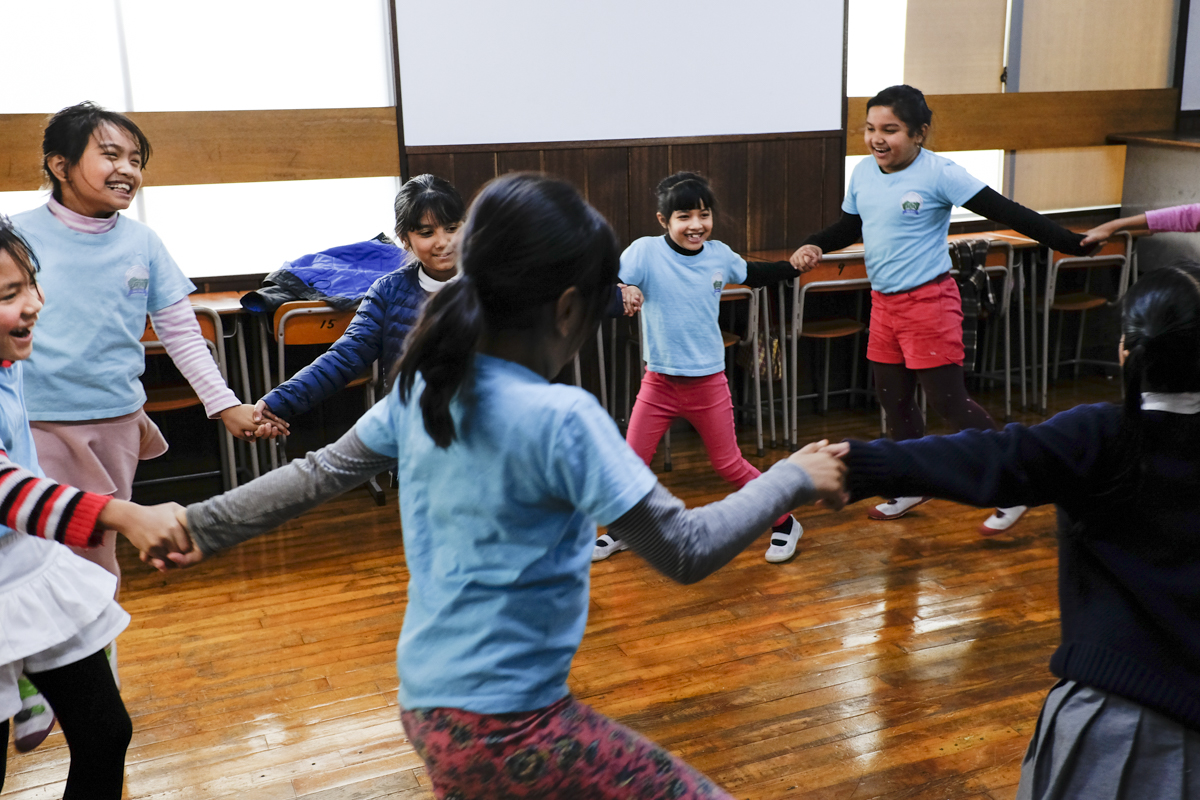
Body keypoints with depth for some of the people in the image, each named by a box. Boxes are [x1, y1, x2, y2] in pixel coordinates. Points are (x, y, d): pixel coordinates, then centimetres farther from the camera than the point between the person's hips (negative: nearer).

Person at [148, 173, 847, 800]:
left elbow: (319, 475, 8)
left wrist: (204, 527, 20)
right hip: (505, 725, -8)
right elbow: (686, 551, -19)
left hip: (427, 700, 8)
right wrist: (792, 480, -7)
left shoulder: (424, 389, 0)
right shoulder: (561, 418, -22)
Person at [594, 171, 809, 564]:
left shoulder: (719, 254, -2)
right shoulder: (645, 252, -13)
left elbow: (755, 275, 18)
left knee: (729, 465, 9)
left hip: (708, 381, 1)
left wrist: (795, 266, 6)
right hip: (659, 381, 0)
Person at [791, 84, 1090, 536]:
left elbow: (1007, 213, -17)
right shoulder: (863, 173, 5)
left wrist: (1072, 243, -22)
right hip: (883, 303, 7)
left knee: (948, 400, -4)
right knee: (893, 398, 16)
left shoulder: (939, 173, -15)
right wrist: (814, 246, 3)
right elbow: (849, 227, 21)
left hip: (928, 302, -7)